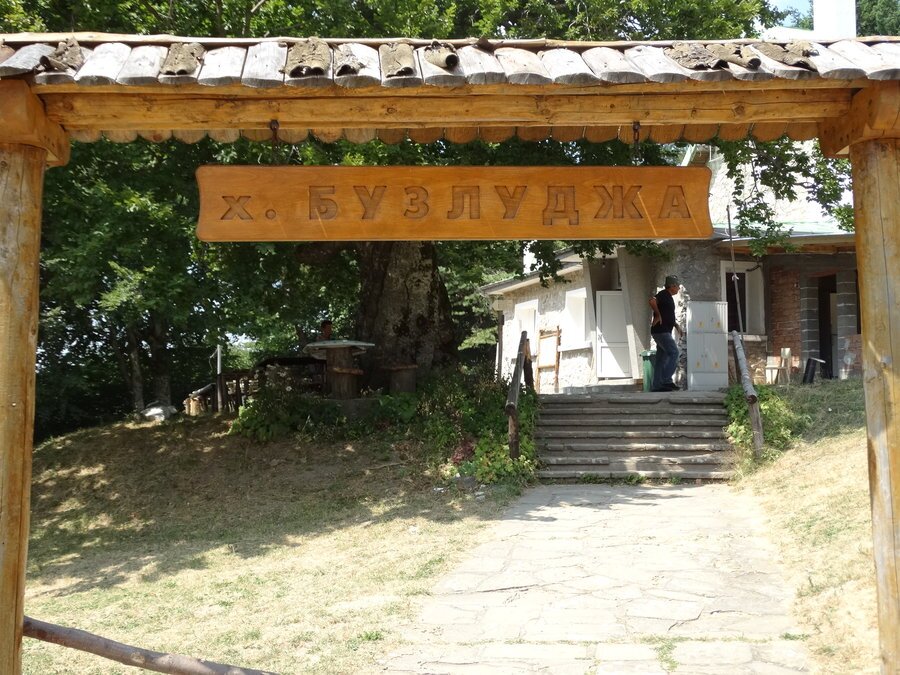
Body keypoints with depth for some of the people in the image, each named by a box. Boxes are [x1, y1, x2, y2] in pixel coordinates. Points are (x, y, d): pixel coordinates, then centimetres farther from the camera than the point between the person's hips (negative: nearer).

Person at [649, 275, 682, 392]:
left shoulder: (669, 297, 20)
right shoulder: (663, 295, -11)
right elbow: (652, 301, -32)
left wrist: (676, 325, 22)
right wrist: (658, 314, -22)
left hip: (664, 332, 10)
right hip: (661, 331, -10)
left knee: (661, 358, 8)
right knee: (674, 352, -13)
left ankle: (657, 385, 8)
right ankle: (667, 380, -13)